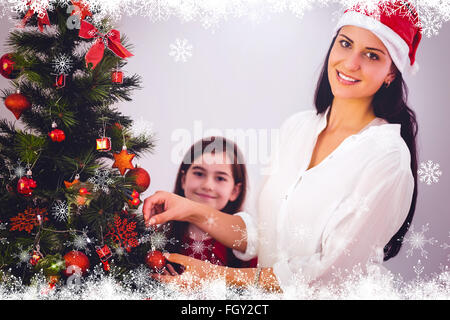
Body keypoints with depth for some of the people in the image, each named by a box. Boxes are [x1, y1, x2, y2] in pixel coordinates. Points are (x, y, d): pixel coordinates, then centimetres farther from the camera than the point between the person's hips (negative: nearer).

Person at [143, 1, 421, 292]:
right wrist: (194, 212, -8)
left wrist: (218, 276, -14)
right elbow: (262, 236, 4)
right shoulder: (297, 126, 3)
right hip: (265, 292, 5)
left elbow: (329, 273, -15)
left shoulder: (387, 156, -14)